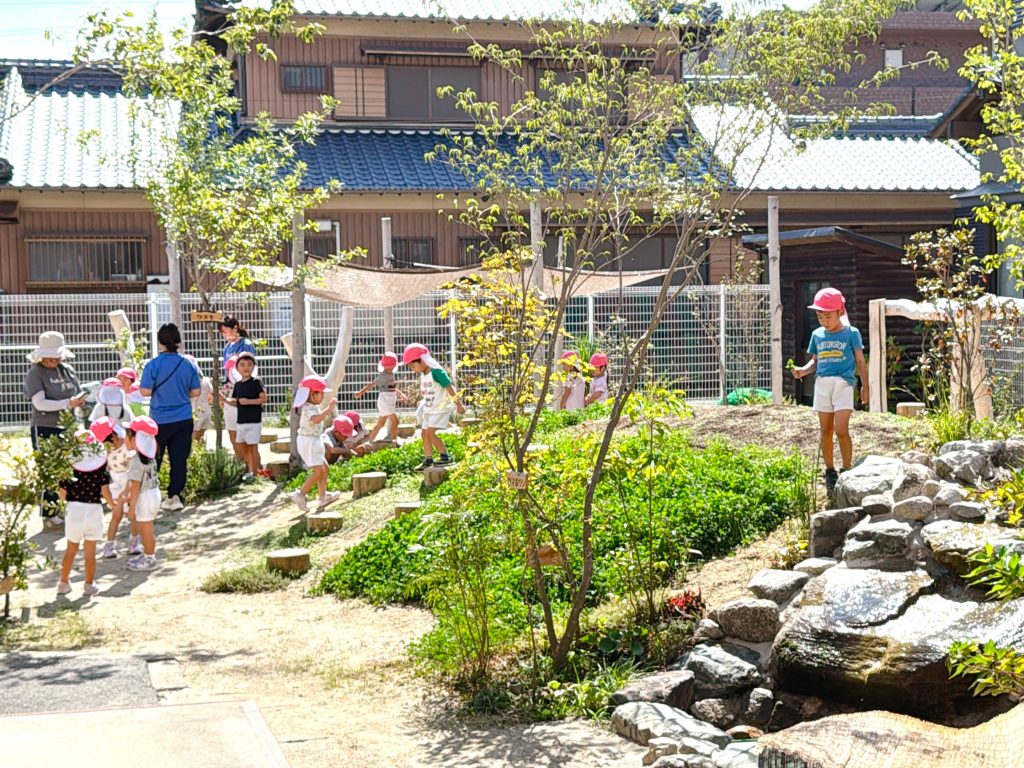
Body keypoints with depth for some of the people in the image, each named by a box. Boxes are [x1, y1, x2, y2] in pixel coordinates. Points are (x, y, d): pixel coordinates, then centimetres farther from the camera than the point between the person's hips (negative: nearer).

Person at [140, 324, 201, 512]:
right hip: (184, 420, 2)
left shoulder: (153, 365, -12)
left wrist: (160, 390, 8)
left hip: (160, 420, -2)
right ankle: (174, 495, 6)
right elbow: (195, 392, 4)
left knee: (153, 460, 8)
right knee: (179, 459, 6)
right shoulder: (188, 365, -1)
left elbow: (145, 392, -13)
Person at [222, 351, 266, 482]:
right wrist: (225, 399, -1)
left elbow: (264, 399, -13)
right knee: (242, 446, 12)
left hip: (254, 421, -7)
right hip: (241, 421, 7)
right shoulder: (237, 384, 10)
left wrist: (248, 401, -20)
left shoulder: (256, 382, -8)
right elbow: (235, 402, 16)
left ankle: (254, 473, 1)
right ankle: (250, 470, 25)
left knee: (253, 446, -4)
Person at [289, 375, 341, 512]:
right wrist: (329, 408, -37)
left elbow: (320, 418, 29)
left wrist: (328, 407, 19)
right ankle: (300, 494, -7)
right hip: (308, 441, -11)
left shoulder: (313, 407, 12)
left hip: (314, 441, 11)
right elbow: (316, 419, -41)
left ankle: (324, 497, 23)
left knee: (324, 467, 16)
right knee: (318, 471, -11)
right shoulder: (308, 408, -21)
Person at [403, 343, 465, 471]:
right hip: (429, 408, 9)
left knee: (430, 432, -16)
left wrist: (459, 405, -16)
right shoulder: (423, 374, 7)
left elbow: (449, 388, -18)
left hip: (441, 408, -9)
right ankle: (428, 460, 12)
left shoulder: (436, 372, -19)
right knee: (424, 433, 6)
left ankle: (445, 456, -6)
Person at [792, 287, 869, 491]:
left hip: (843, 383, -4)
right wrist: (804, 370, -3)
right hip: (822, 383, 4)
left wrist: (865, 386, 1)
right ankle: (830, 472, 17)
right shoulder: (817, 335, 11)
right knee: (826, 431, 8)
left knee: (841, 430, -13)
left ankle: (847, 470, 0)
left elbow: (860, 362, 4)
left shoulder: (851, 333, 1)